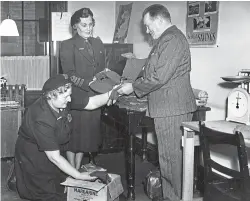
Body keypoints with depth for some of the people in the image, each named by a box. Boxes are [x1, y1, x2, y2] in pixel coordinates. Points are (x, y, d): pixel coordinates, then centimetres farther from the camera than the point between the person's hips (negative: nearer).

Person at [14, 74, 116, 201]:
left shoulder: (62, 102, -16)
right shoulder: (41, 120, -36)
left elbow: (92, 103, -8)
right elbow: (54, 157, -32)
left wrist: (112, 93, -25)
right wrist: (79, 176, -29)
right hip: (34, 157, -7)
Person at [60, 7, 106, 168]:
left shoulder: (98, 44, 15)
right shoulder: (68, 45, -2)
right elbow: (70, 74, -11)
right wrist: (89, 83, -22)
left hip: (94, 98, 5)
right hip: (76, 97, -5)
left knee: (86, 134, 10)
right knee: (73, 135, 2)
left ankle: (78, 169, 23)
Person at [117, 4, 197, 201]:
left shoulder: (172, 39, -16)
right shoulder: (167, 39, 18)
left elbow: (159, 77, -21)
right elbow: (154, 73, 23)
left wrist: (133, 87, -10)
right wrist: (133, 85, 15)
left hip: (172, 109, -10)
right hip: (169, 107, 10)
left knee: (171, 157, -2)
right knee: (171, 156, 16)